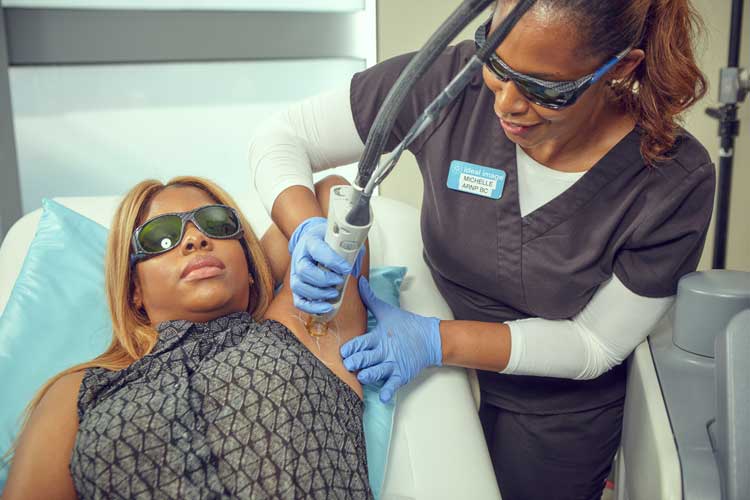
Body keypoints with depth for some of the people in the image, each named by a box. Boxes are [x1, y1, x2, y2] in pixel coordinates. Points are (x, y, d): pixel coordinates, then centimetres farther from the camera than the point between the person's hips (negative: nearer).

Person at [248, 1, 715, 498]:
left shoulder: (677, 181, -26)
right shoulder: (453, 81, -25)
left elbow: (596, 343, -18)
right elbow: (280, 138, -16)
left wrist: (437, 341, -31)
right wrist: (308, 231, -37)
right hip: (438, 383, 2)